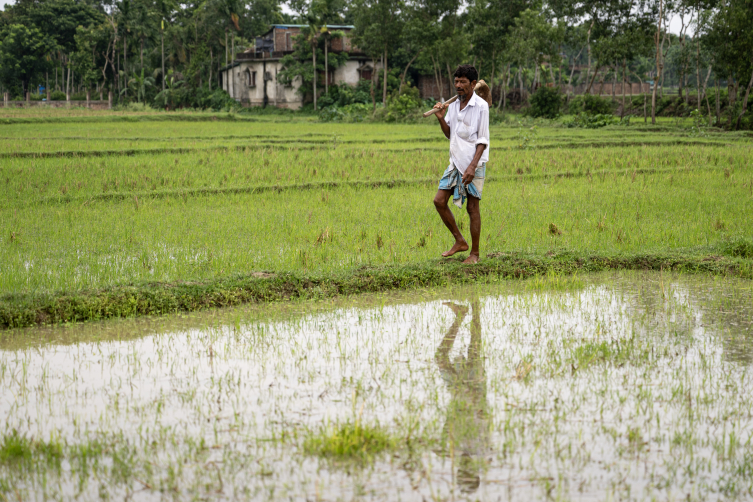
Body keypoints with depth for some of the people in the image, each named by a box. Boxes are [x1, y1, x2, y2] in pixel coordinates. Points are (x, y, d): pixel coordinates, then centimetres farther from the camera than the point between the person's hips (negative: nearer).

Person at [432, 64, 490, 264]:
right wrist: (441, 118, -3)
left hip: (474, 163, -7)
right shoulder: (453, 105, 10)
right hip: (455, 161, 7)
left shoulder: (481, 106, -9)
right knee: (439, 201, 1)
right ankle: (460, 241, 16)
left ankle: (475, 253, 9)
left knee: (472, 207, -1)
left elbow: (483, 140, -11)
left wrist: (472, 166, -20)